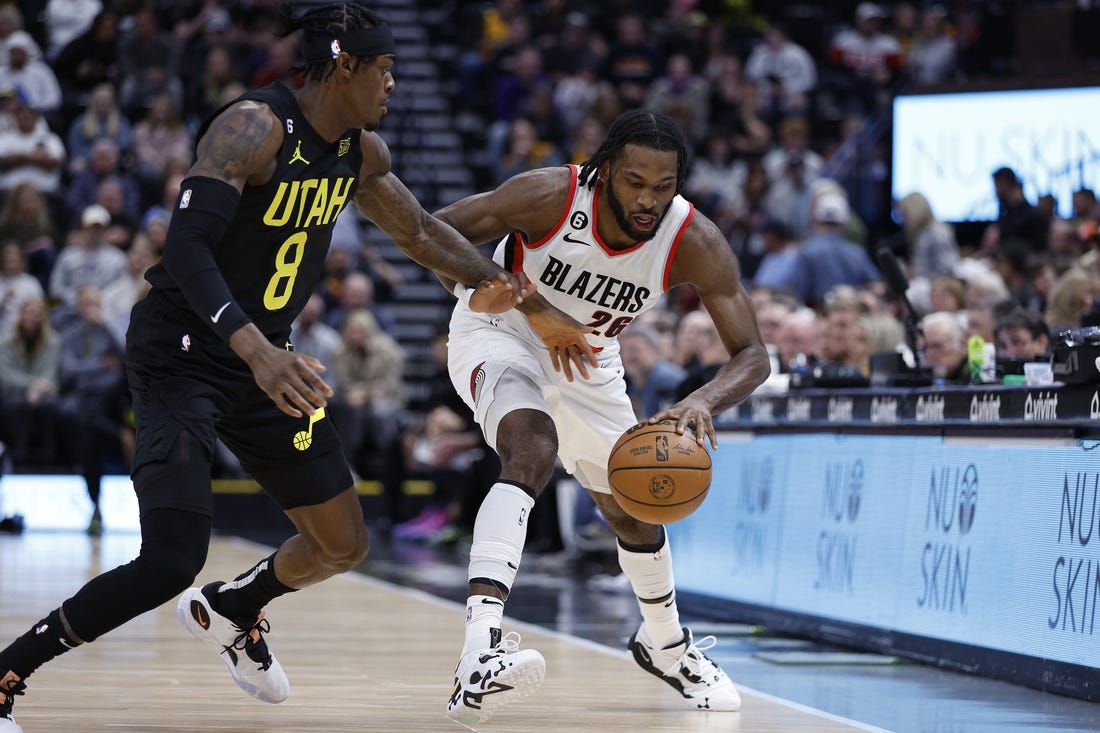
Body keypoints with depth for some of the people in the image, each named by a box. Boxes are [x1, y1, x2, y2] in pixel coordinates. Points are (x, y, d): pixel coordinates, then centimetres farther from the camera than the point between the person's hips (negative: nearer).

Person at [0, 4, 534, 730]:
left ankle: (229, 610, 42)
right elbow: (186, 248, -32)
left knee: (344, 544, 12)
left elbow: (418, 227, 21)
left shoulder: (361, 151, 3)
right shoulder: (253, 127, -22)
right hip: (183, 353, -8)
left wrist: (487, 279, 2)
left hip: (267, 357, 8)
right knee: (172, 562, -22)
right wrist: (258, 350, -45)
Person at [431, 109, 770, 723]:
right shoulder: (550, 196, -33)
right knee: (532, 453, -34)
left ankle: (666, 645, 48)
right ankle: (480, 656, -49)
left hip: (587, 355, 5)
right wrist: (533, 309, -36)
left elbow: (753, 356, -26)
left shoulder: (696, 245, -26)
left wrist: (704, 401, -49)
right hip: (500, 331, -5)